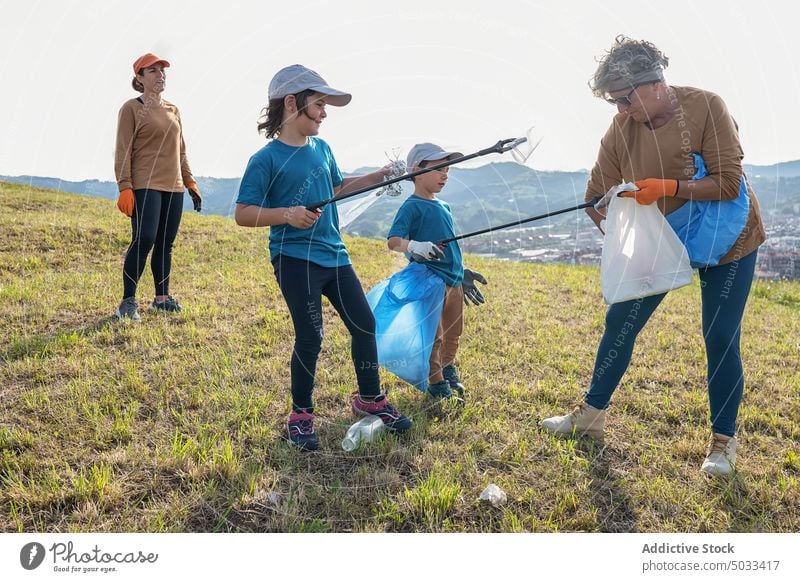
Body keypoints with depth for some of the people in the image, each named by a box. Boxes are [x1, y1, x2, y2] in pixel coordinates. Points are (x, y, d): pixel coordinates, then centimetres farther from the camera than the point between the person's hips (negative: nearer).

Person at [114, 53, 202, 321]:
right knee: (144, 240, -14)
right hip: (145, 186, -6)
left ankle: (162, 298, 18)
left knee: (165, 244, 8)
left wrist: (190, 182, 15)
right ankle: (128, 301, -5)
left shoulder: (173, 109, 17)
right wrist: (125, 188, -15)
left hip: (174, 187, 6)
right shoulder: (132, 108, -1)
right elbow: (123, 151, -7)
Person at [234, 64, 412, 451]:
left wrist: (376, 177, 14)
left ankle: (370, 399, 30)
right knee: (310, 337, -5)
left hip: (333, 254, 7)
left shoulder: (322, 148, 10)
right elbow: (243, 214, -14)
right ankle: (301, 416, 16)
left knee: (365, 324, 10)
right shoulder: (266, 159, -11)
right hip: (295, 259, -7)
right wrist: (286, 214, -29)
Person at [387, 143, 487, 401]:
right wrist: (415, 246, -37)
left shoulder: (444, 207, 16)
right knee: (434, 335, -1)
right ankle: (437, 385, 12)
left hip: (454, 281, 8)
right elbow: (393, 241, -19)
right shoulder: (412, 206, -10)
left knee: (453, 332, 19)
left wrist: (463, 272, 25)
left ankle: (448, 370, 40)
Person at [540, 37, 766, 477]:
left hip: (726, 242, -3)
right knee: (620, 321, 2)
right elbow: (597, 196, -5)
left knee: (721, 340, -3)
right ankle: (590, 415, 18)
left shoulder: (705, 107, -21)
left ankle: (723, 443, 15)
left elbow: (729, 184, -24)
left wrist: (667, 187, -35)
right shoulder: (621, 129, -11)